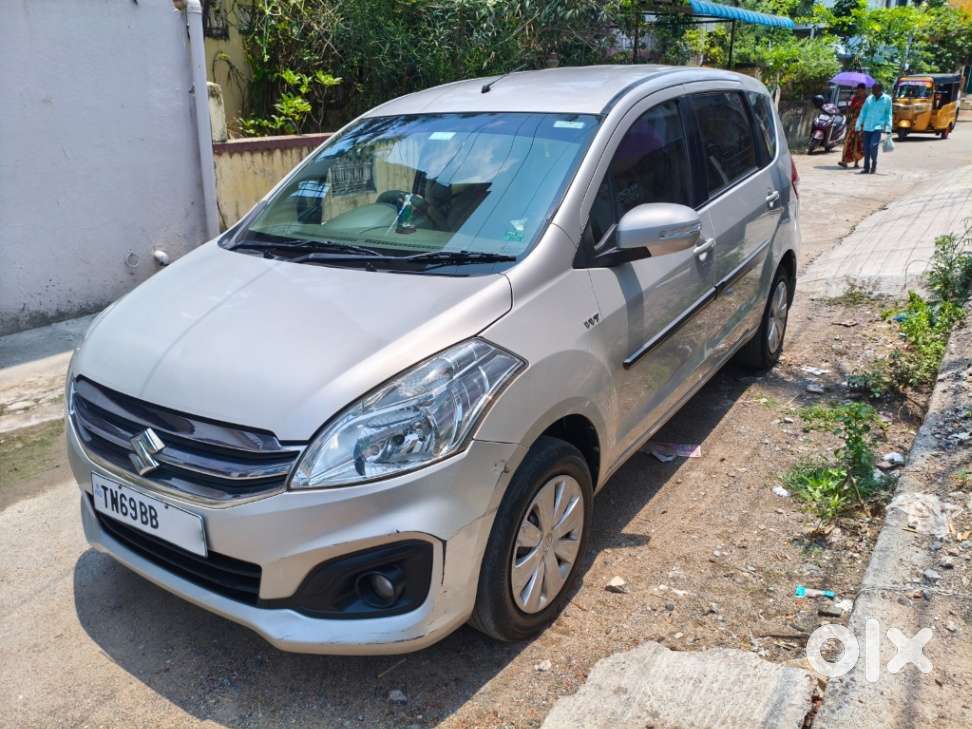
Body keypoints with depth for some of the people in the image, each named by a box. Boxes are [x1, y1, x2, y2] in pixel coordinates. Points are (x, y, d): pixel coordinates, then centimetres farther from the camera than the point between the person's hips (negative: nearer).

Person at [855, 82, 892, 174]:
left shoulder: (887, 99, 1)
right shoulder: (869, 98, 6)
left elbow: (888, 114, 2)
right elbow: (863, 112, 11)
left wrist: (888, 128, -2)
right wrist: (858, 126, 9)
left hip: (878, 127, -3)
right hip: (867, 127, 3)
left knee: (873, 146, -19)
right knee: (866, 148, 3)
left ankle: (874, 164, 4)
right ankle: (866, 168, 16)